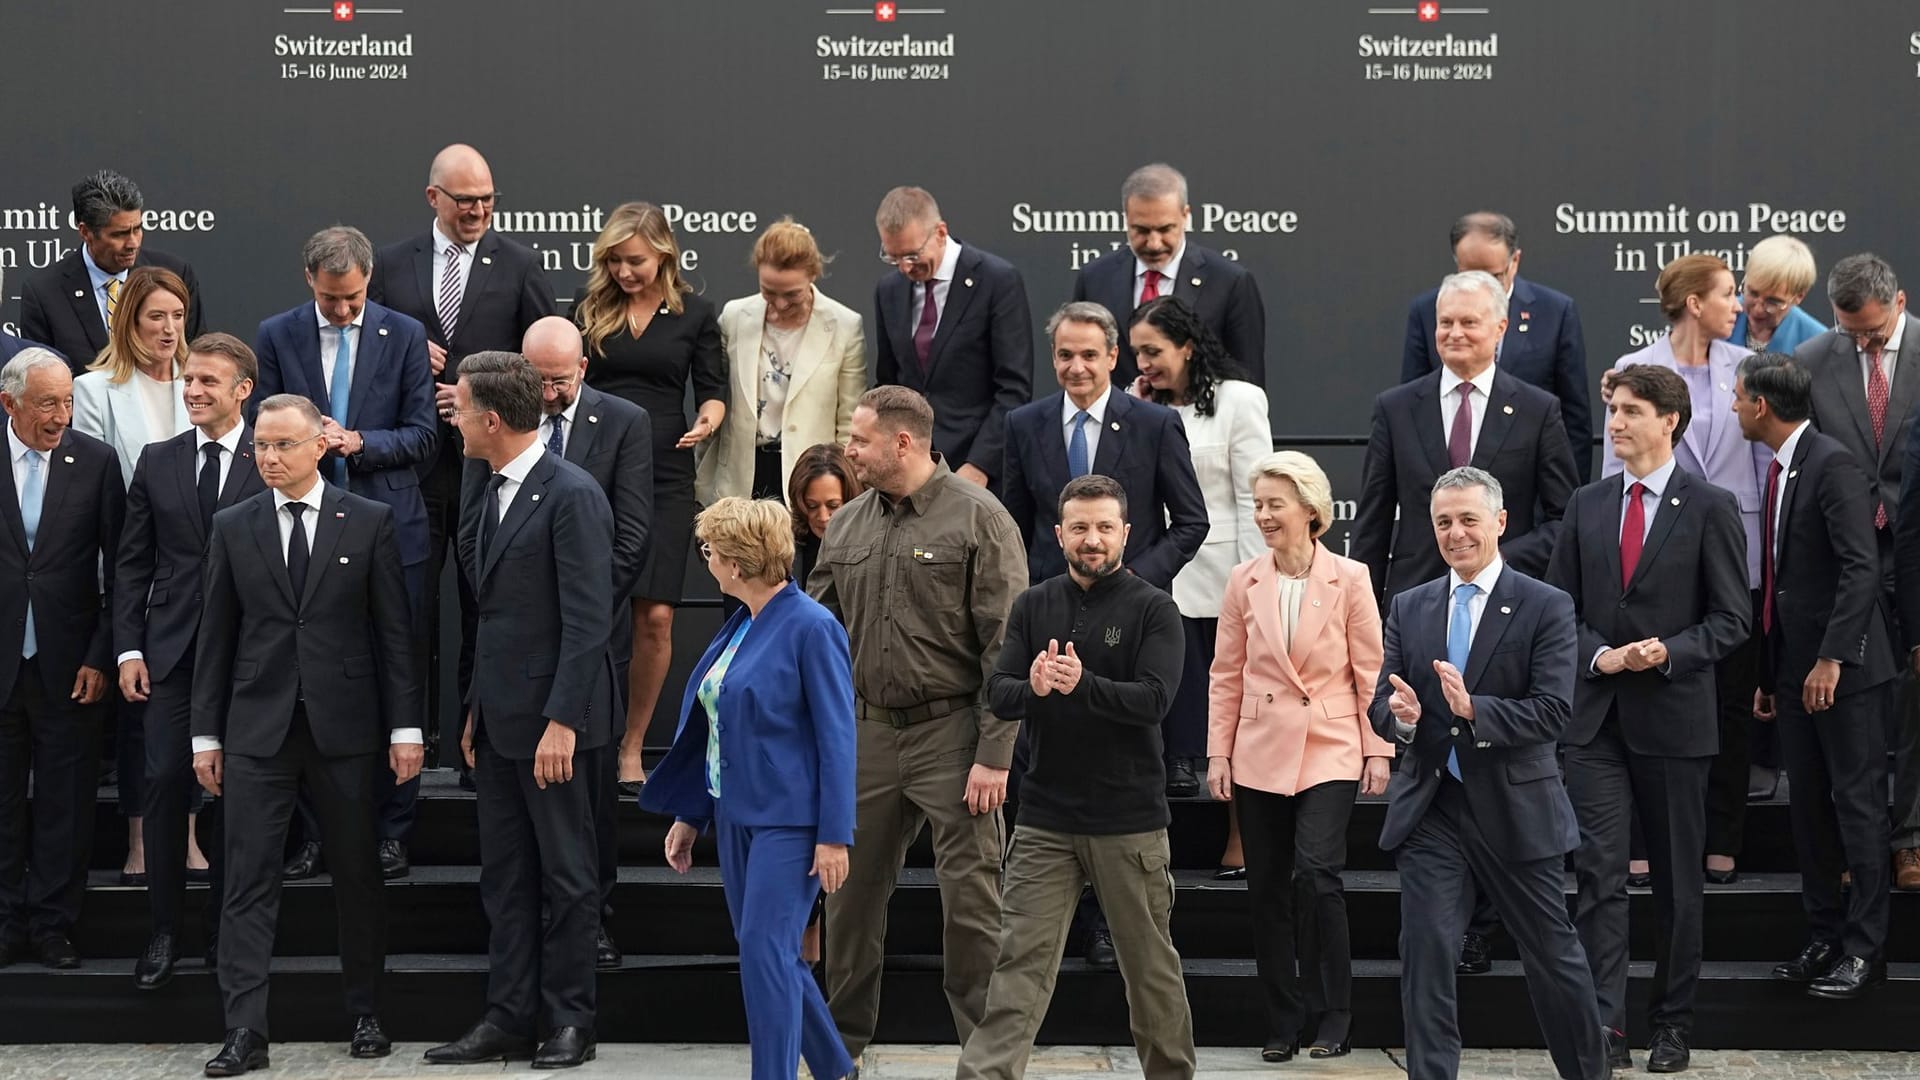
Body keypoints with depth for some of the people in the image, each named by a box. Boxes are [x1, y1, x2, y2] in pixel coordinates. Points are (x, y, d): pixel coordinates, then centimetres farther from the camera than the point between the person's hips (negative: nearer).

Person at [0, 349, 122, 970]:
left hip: (67, 662, 0)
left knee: (65, 800, 5)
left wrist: (101, 655, -5)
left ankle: (53, 924, 14)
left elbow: (118, 567, 0)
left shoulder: (96, 462, -1)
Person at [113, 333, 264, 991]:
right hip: (171, 653, 2)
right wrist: (129, 648, 1)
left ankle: (224, 932, 15)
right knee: (165, 782, -4)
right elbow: (132, 563, 10)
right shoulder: (157, 463, 9)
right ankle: (164, 932, 5)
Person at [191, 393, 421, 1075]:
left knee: (358, 877, 7)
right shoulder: (233, 528, 7)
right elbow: (215, 636, 8)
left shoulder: (370, 522, 2)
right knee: (249, 882, -4)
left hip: (345, 725, -1)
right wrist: (206, 733, 5)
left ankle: (366, 1016, 19)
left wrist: (405, 726, -3)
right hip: (258, 730, 1)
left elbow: (394, 631, 1)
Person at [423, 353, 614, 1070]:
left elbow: (587, 621, -19)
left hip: (550, 718, -9)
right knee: (504, 876, 11)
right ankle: (508, 1017, 17)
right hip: (498, 715, 9)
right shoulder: (491, 489, 12)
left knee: (565, 875, 2)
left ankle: (569, 1021, 10)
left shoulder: (571, 495, -15)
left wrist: (562, 722, -22)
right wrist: (476, 710, 14)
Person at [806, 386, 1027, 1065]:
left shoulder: (978, 519, -8)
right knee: (851, 888, 10)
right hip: (869, 733, 6)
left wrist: (995, 754, -15)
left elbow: (1005, 647, -10)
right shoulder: (847, 525, 10)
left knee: (970, 899, -3)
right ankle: (842, 1040, 24)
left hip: (952, 734, -5)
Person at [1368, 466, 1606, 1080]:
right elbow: (1380, 704, 5)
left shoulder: (1546, 608, -5)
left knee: (1553, 954, 10)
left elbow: (1553, 711, -14)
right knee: (1424, 955, -4)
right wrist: (1399, 716, -19)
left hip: (1515, 810, -2)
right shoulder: (1409, 608, 8)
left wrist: (1474, 709, -27)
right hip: (1431, 809, 3)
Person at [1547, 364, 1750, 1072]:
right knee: (1599, 873, -7)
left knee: (1678, 881, 8)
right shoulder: (1586, 507, 9)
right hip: (1595, 717, 2)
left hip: (1673, 717, -2)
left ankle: (1672, 1025, 19)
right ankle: (1606, 1026, -10)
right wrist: (1599, 656, -8)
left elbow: (1733, 619, -2)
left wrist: (1670, 652, -17)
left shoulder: (1711, 508, -2)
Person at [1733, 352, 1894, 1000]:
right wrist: (1770, 676, 19)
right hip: (1797, 669, 9)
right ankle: (1824, 940, 18)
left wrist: (1833, 657, -25)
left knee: (1857, 803, -3)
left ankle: (1864, 950, 1)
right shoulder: (1782, 469, 14)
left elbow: (1860, 569, -21)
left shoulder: (1833, 465, -14)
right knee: (1808, 806, 11)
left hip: (1845, 670, -9)